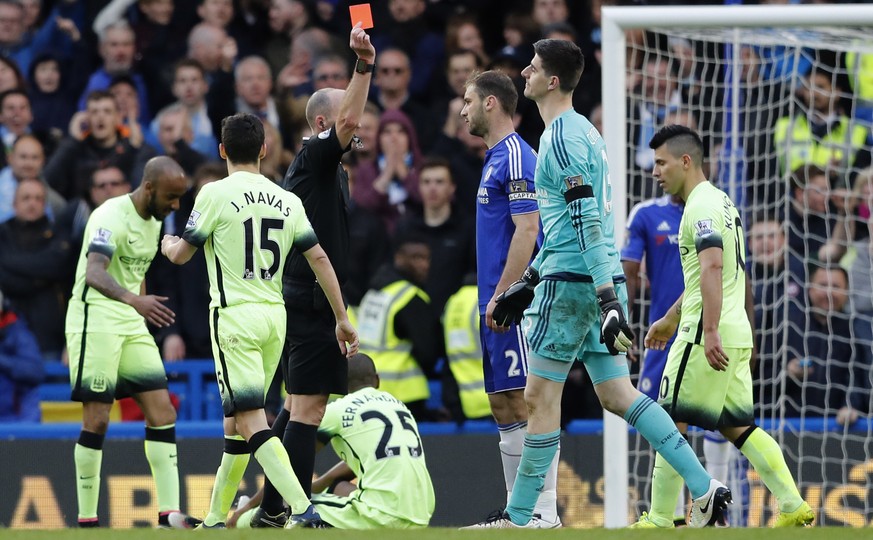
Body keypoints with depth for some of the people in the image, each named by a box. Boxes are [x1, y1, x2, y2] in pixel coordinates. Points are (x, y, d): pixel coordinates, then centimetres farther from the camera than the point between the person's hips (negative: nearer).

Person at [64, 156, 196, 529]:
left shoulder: (152, 222, 12)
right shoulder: (112, 216, -16)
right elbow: (94, 274, -31)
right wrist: (135, 301, -47)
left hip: (131, 324, 9)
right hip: (94, 319, -9)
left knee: (162, 411, 0)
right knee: (97, 420, -8)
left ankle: (170, 513, -1)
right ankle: (86, 519, -1)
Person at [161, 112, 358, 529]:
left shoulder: (215, 194, -7)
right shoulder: (287, 200, 8)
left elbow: (180, 255, 1)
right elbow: (319, 258, 7)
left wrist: (168, 244, 26)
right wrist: (342, 319, 13)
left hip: (235, 316, -6)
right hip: (275, 317, 6)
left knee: (251, 421, -12)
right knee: (235, 420, 17)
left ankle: (303, 509, -27)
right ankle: (216, 518, 23)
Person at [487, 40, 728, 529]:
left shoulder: (563, 137, -13)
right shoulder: (582, 130, 18)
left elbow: (587, 222, -21)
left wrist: (608, 299, -27)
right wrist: (528, 282, 29)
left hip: (575, 283, -10)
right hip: (598, 281, 10)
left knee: (541, 397, -3)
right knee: (618, 395, 9)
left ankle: (519, 520, 2)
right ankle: (704, 487, 2)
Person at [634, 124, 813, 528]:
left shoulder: (702, 206, -12)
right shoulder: (719, 201, 20)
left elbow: (712, 267, -25)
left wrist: (710, 331, -31)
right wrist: (670, 320, 38)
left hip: (706, 337, -10)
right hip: (735, 336, 10)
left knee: (671, 423, -5)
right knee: (737, 426, 11)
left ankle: (659, 520, -3)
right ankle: (794, 506, 4)